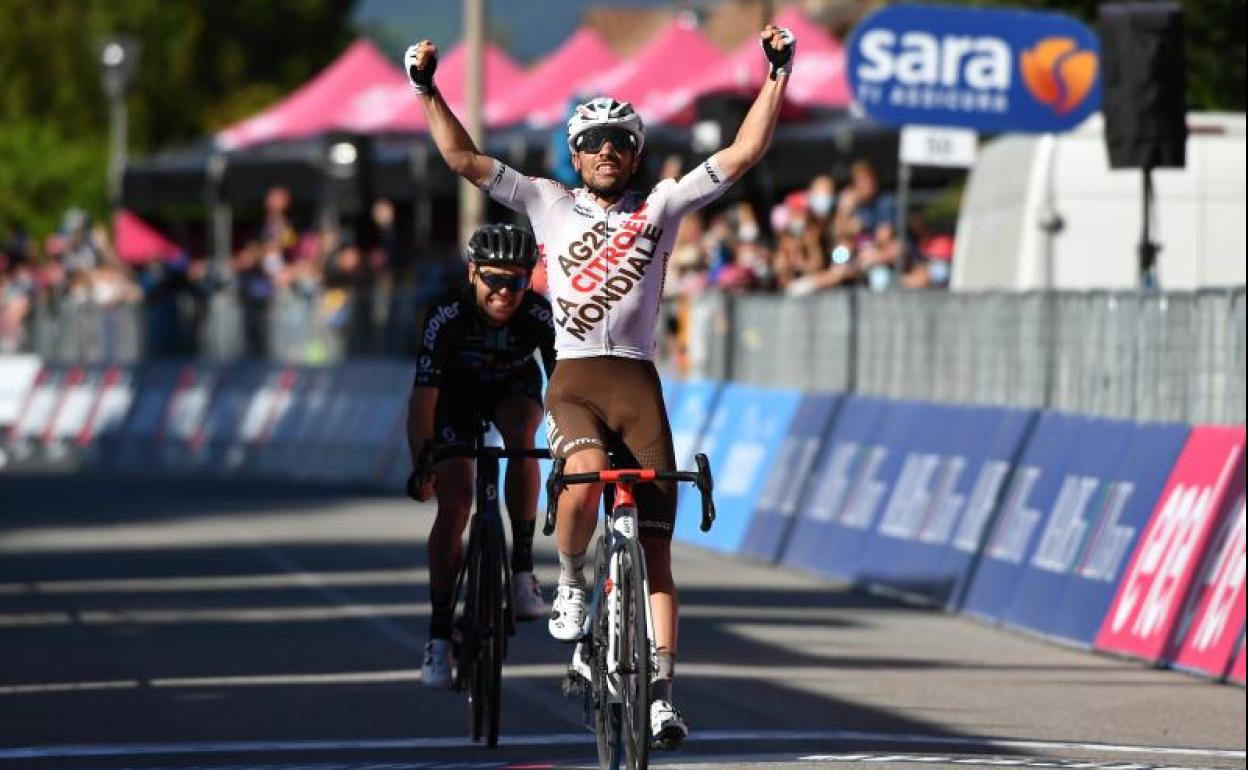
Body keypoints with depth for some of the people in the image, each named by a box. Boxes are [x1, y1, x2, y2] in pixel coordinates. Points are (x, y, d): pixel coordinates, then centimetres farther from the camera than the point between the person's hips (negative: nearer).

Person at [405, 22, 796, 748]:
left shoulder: (662, 205, 10)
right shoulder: (550, 203, 11)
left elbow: (745, 152, 5)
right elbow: (464, 157, 8)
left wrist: (778, 73, -1)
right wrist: (427, 90, -1)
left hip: (638, 382, 1)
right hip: (574, 380, -1)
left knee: (655, 547, -1)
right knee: (585, 479, -33)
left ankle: (661, 693, 1)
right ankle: (571, 583, -4)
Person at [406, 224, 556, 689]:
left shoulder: (541, 316, -30)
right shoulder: (447, 316, -33)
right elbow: (423, 393, -33)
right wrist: (420, 466, -40)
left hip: (513, 388, 1)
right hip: (457, 393, -1)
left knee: (521, 439, -34)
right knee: (454, 502, -14)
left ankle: (522, 568, -22)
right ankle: (439, 633, -6)